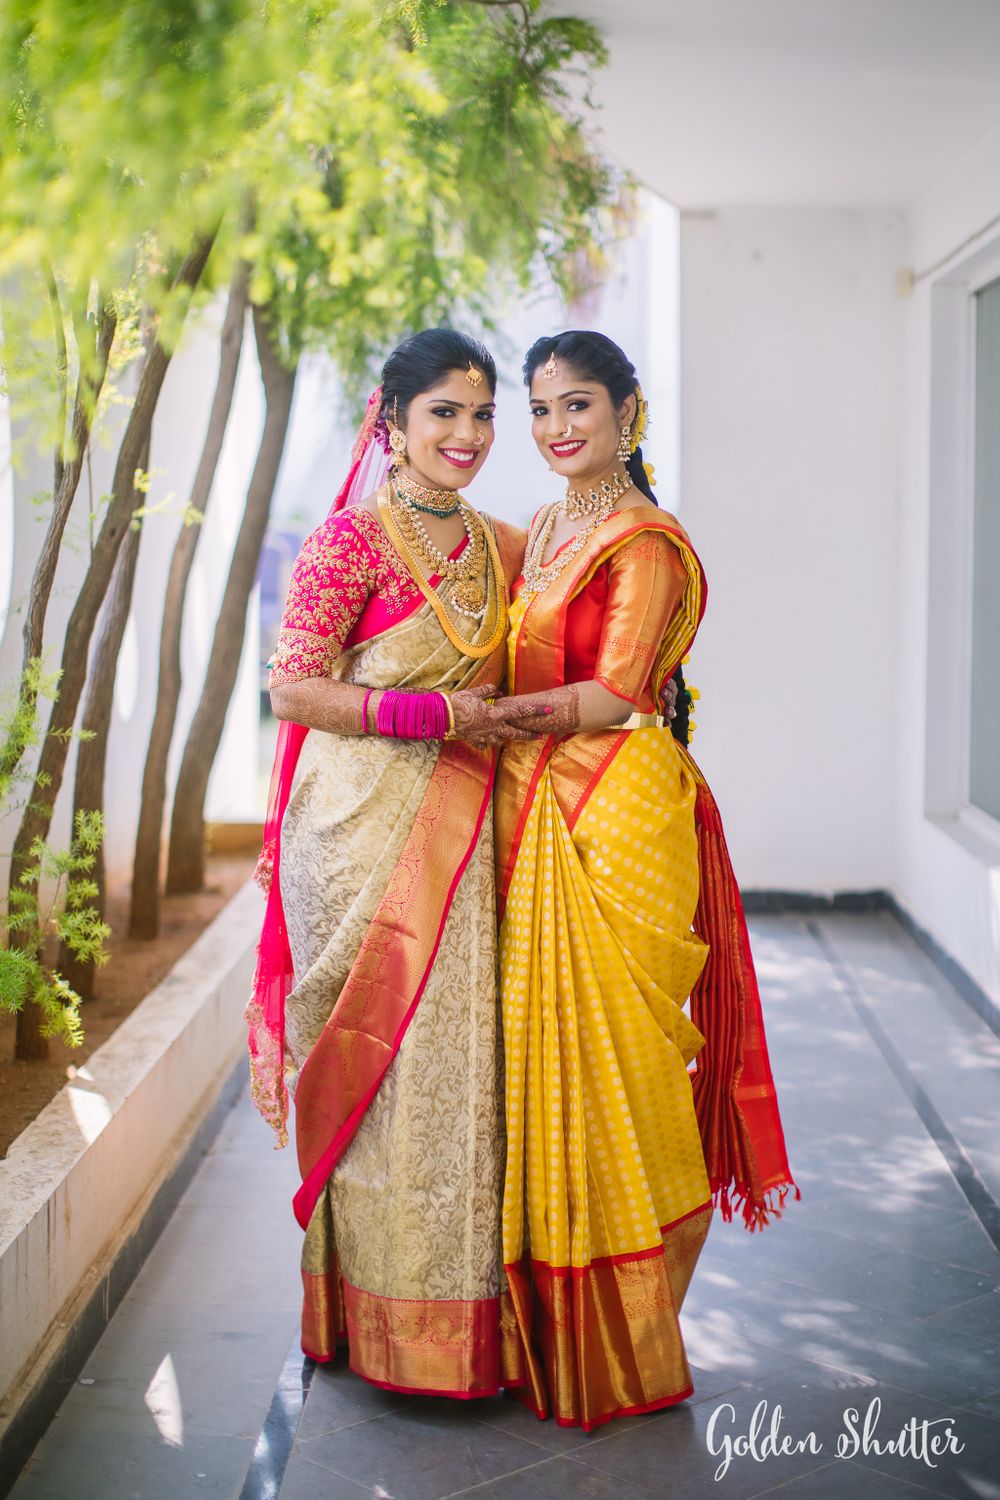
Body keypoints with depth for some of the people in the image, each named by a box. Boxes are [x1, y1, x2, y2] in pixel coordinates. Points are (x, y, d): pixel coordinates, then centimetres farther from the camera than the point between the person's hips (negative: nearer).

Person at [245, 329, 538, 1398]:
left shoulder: (500, 548, 14)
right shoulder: (351, 537, -5)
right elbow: (291, 687, -10)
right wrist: (439, 715, -14)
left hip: (461, 825, 6)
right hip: (366, 822, -5)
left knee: (459, 1047, 5)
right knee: (378, 1049, -2)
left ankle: (464, 1304, 16)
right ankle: (384, 1318, 10)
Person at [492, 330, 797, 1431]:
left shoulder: (646, 543, -8)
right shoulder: (542, 532, 17)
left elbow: (610, 698, -15)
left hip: (617, 822, -8)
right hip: (535, 818, 8)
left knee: (611, 1070, -3)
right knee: (542, 1066, 9)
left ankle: (630, 1352, 11)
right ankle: (554, 1334, 20)